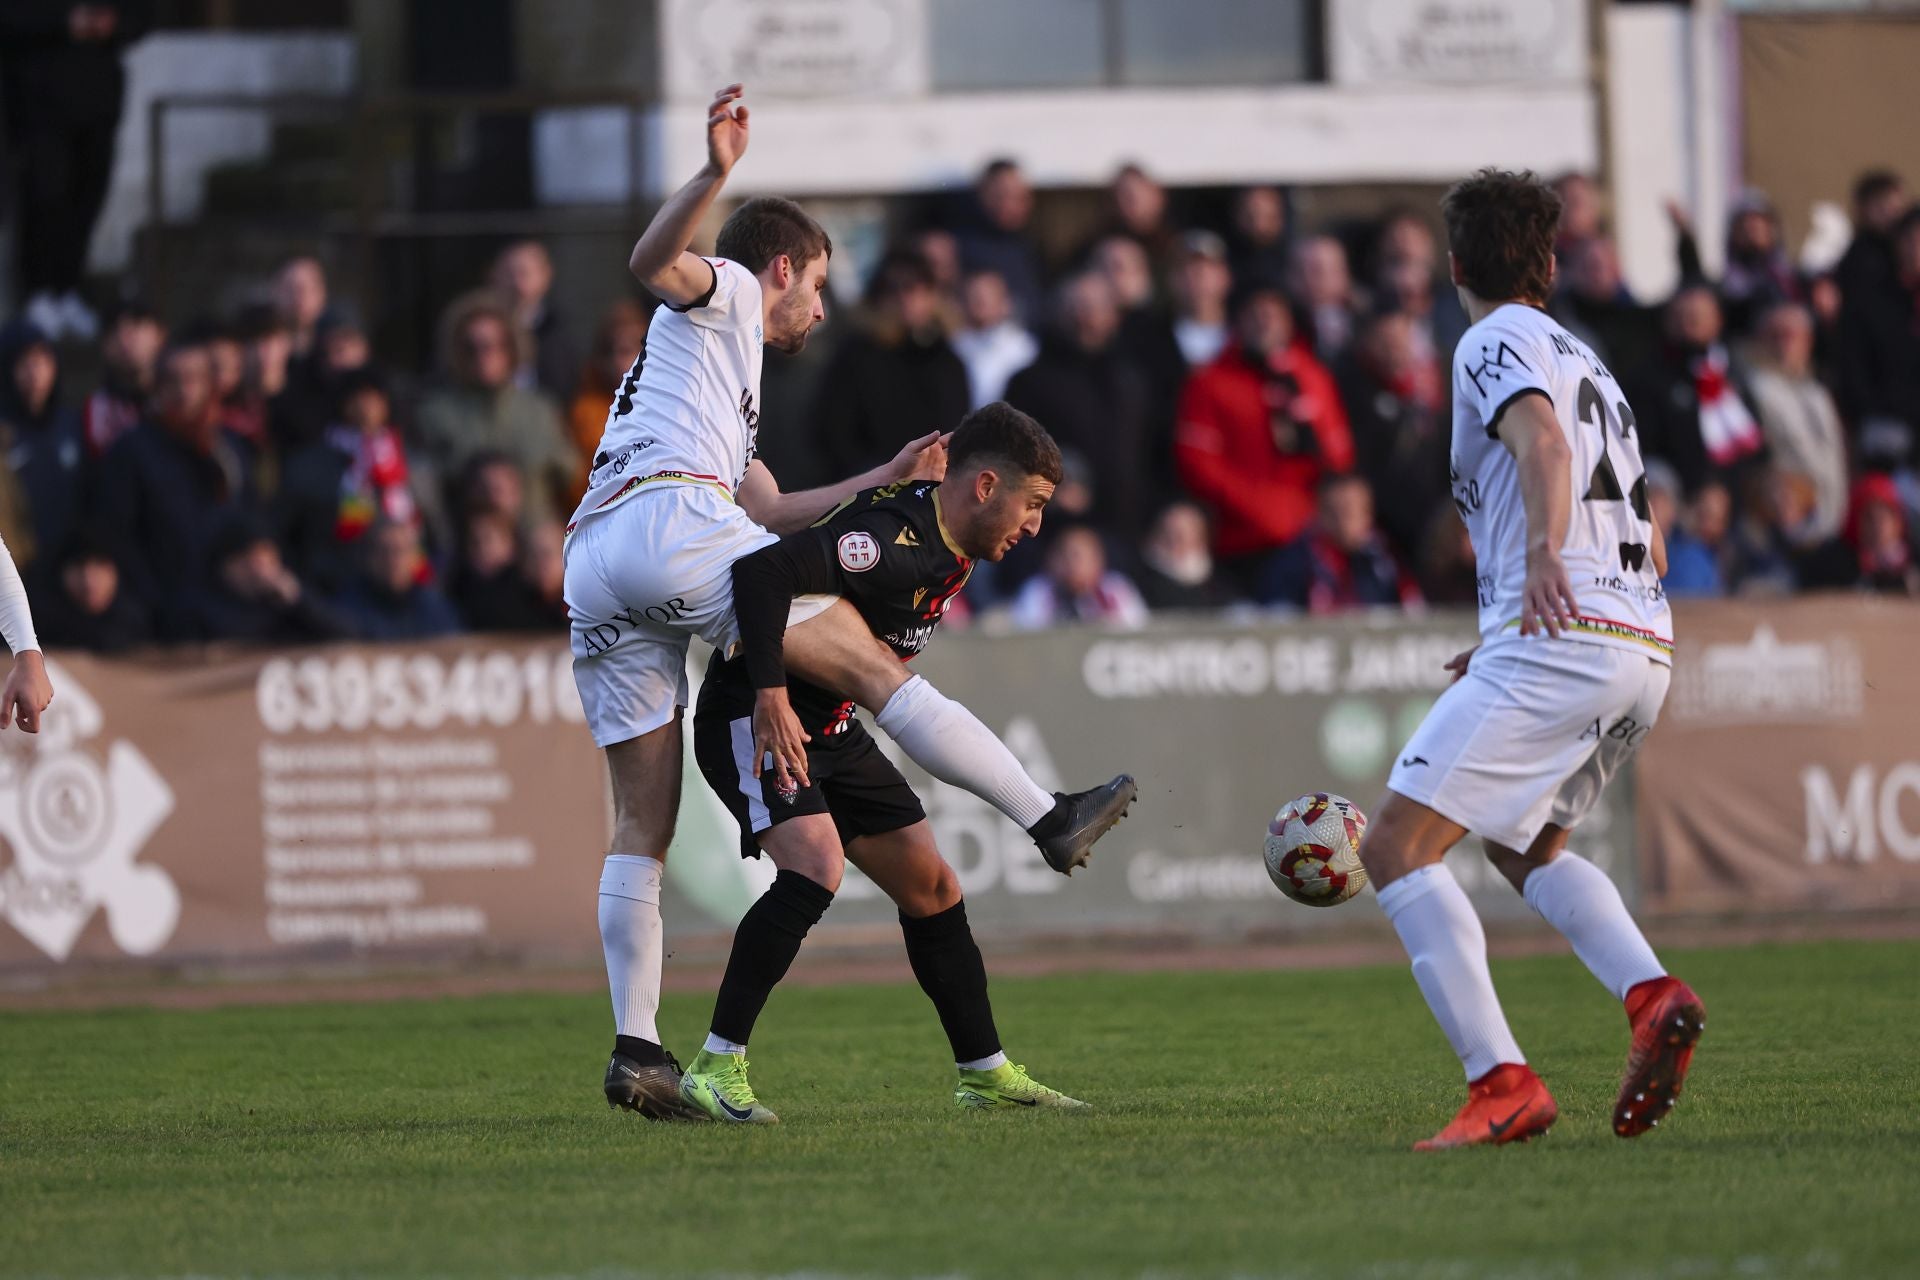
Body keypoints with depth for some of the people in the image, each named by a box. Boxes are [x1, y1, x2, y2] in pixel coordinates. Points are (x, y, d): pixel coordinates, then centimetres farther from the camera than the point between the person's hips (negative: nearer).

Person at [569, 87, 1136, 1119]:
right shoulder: (724, 295, 16)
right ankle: (1050, 819, -2)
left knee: (643, 820, 4)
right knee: (869, 662, -3)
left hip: (591, 570, 9)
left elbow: (767, 509, 36)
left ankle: (635, 1048, -2)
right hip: (671, 519, -9)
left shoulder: (718, 375, 41)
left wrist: (883, 481, 33)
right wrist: (717, 172, -22)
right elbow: (651, 263, -8)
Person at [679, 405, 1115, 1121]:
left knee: (930, 886, 9)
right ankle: (715, 1072, -22)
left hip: (834, 728, 10)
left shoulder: (948, 548, 4)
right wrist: (772, 703, -39)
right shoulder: (895, 544, -28)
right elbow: (761, 573, -38)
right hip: (752, 715, -10)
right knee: (815, 869, -28)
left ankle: (985, 1075, 20)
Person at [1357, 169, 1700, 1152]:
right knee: (1522, 845, 28)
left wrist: (1545, 555, -37)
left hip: (1560, 642, -9)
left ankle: (1501, 1084, -22)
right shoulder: (1588, 363, 28)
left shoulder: (1496, 342, 2)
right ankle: (1654, 997, 3)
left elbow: (1544, 443, -19)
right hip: (1644, 648, 9)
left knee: (1396, 847, -10)